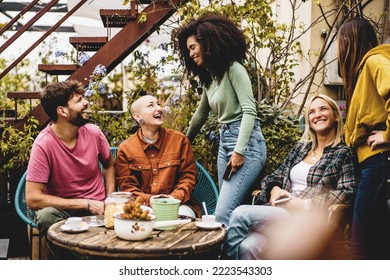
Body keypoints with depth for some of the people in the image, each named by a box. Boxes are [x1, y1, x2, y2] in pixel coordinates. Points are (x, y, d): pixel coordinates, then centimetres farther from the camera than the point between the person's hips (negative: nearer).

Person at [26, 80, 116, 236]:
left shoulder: (94, 132, -3)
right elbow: (33, 199, -19)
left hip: (97, 208, 3)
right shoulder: (44, 144, -17)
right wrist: (86, 203, -18)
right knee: (46, 216, -36)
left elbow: (109, 165, 17)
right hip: (62, 210, -3)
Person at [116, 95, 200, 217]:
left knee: (183, 215, -34)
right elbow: (126, 186, 1)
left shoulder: (179, 139, 5)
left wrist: (175, 197, -14)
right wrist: (148, 199, -18)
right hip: (142, 205, 0)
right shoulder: (125, 148, 3)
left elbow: (188, 175, 5)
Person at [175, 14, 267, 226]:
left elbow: (249, 111, -16)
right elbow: (200, 115, 32)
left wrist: (239, 151, -23)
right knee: (231, 212, 6)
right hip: (224, 142, 9)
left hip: (246, 142, -9)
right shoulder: (208, 77, 18)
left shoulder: (233, 69, -8)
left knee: (223, 214, -16)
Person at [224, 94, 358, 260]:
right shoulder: (300, 148, 24)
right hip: (282, 212, 4)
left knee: (241, 214, -25)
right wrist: (275, 189, 0)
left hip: (309, 220, -4)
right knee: (248, 246, -31)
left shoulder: (344, 154, 6)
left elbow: (347, 194, -7)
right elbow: (275, 176, 25)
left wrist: (304, 204, -14)